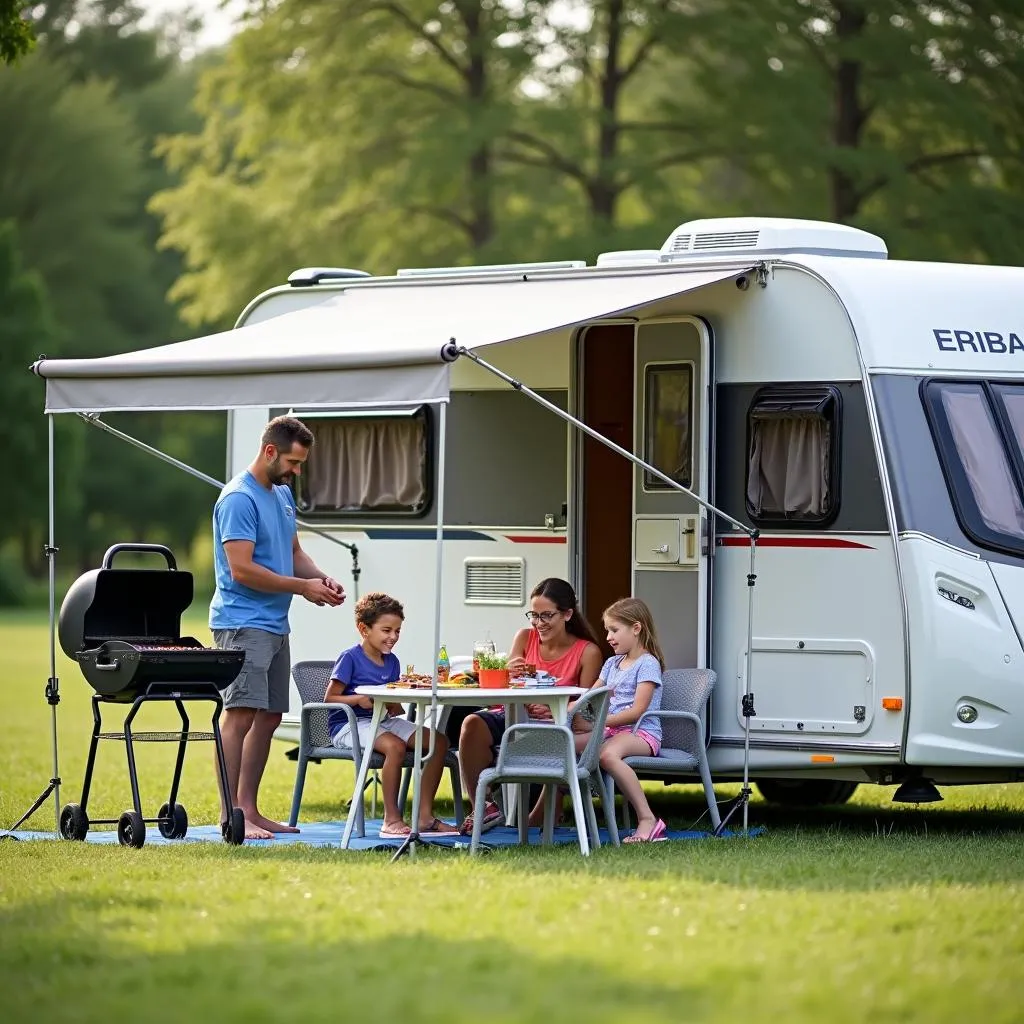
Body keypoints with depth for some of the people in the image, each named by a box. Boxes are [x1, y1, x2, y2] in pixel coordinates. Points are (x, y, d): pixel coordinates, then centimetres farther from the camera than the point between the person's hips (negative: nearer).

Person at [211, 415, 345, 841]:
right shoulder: (239, 499, -14)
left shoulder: (283, 495, 15)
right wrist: (303, 587, -14)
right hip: (243, 624, -10)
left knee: (269, 717, 9)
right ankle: (230, 815, -16)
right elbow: (241, 570, -19)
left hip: (274, 625, 10)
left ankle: (249, 809, 14)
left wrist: (321, 578, 4)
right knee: (241, 714, -14)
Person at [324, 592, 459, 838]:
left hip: (384, 721, 8)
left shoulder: (391, 661, 13)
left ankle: (425, 816, -7)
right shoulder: (350, 658, -7)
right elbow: (329, 699, -10)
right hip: (349, 725, -8)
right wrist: (359, 700, -25)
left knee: (439, 741, -8)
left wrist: (395, 707, -9)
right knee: (395, 745, -36)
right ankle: (391, 820, -28)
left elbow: (394, 708, 14)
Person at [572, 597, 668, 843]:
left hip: (642, 733, -8)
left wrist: (594, 724, -19)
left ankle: (647, 819, -40)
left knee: (608, 754, -41)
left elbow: (637, 711, -15)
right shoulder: (612, 664, 22)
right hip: (612, 730, 8)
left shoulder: (648, 663, -5)